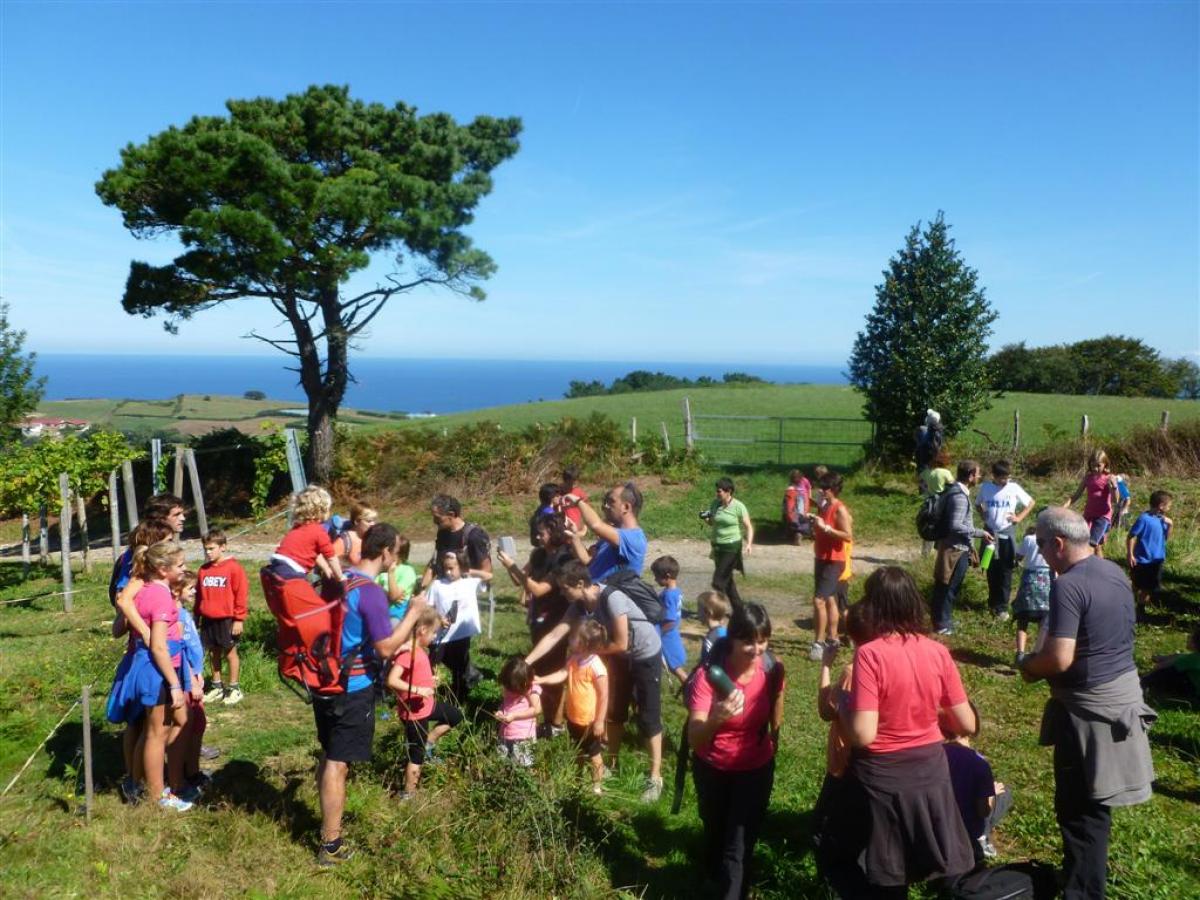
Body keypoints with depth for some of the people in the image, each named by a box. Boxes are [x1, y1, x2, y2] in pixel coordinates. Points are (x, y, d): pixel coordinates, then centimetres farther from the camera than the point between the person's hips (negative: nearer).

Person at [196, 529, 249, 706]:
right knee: (213, 653, 13)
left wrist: (239, 619, -11)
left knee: (230, 652, 4)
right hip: (208, 620, 5)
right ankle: (217, 687, 25)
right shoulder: (204, 569, 6)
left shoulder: (233, 567, -10)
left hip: (227, 619, -5)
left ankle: (234, 689, 13)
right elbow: (199, 595, 13)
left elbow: (241, 594, -10)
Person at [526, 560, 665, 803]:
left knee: (648, 718, -1)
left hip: (646, 655, -7)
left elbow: (620, 644, -28)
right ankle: (613, 764, 31)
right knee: (614, 712, 14)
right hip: (620, 657, 7)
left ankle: (655, 778, 10)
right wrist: (525, 662, -14)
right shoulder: (579, 606, -11)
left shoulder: (612, 598, -33)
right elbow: (553, 636, -8)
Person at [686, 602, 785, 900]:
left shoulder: (773, 670, -20)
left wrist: (774, 739, 16)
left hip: (756, 769, 1)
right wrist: (716, 719, -58)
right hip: (712, 769, 0)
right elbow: (694, 740, -37)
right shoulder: (709, 676, -30)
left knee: (739, 846, -6)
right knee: (716, 833, 23)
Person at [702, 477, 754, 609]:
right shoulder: (715, 503, 3)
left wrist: (749, 543, -24)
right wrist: (706, 518, -7)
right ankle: (739, 609, 30)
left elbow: (749, 527, -9)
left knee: (718, 581, -11)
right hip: (717, 546, 7)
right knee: (727, 580, 16)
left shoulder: (738, 506, -12)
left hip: (732, 547, -7)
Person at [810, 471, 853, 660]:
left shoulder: (840, 509, -16)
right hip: (821, 559, 9)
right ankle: (832, 638, 24)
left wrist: (825, 527, -26)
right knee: (829, 600, 15)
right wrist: (814, 528, 5)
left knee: (819, 600, -14)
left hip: (833, 561, -9)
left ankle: (819, 643, -11)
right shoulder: (823, 507, 11)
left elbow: (848, 536, -23)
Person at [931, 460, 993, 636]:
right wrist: (979, 532, -18)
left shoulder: (957, 491, 10)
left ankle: (943, 620, 28)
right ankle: (942, 624, 9)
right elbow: (955, 526, -27)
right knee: (949, 587, 0)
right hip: (956, 548, -10)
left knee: (946, 587, 17)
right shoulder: (959, 496, -22)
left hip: (955, 546, 10)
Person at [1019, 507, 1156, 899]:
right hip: (1123, 690, 9)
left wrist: (1029, 666, -7)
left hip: (1089, 704, -9)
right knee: (1091, 802, 22)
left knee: (1080, 808, 2)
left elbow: (1060, 659, -28)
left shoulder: (1068, 585, -23)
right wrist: (1044, 657, 15)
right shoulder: (1115, 572, 6)